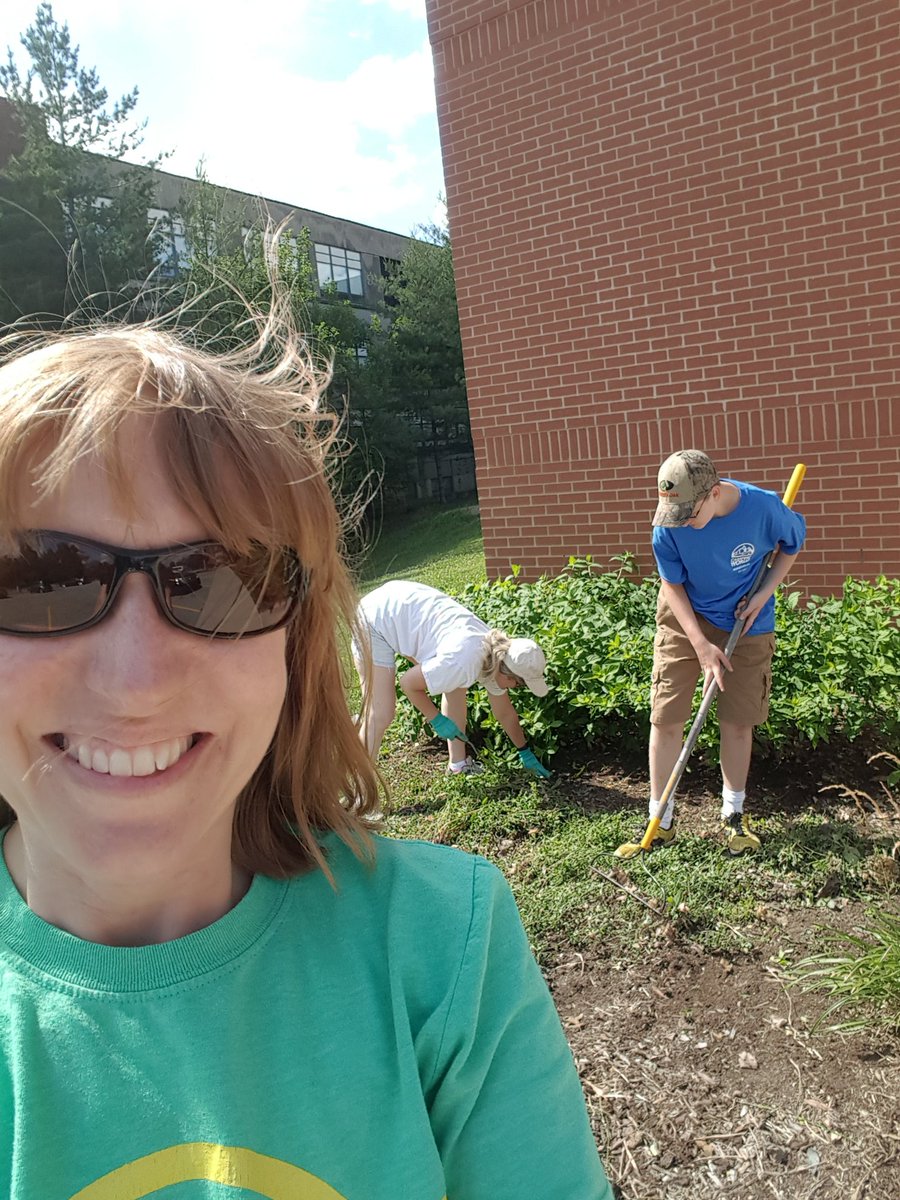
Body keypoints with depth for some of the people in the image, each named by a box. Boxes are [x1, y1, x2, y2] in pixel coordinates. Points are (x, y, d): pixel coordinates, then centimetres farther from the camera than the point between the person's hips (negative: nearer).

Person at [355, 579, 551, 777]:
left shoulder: (497, 657, -5)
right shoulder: (463, 664, -32)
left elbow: (506, 714, 11)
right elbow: (408, 682, -19)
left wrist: (526, 753, 21)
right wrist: (436, 720, -7)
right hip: (375, 620, -8)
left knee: (456, 686, 8)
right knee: (380, 715, -15)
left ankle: (458, 763, 20)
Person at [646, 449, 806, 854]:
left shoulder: (764, 507, -23)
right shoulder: (669, 524, -22)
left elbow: (793, 542, -1)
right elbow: (672, 585, -10)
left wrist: (763, 594, -12)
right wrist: (702, 645, -16)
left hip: (748, 623, 0)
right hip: (685, 619, 0)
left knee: (738, 721, 6)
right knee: (666, 718, -2)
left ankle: (733, 815, 25)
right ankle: (660, 819, 11)